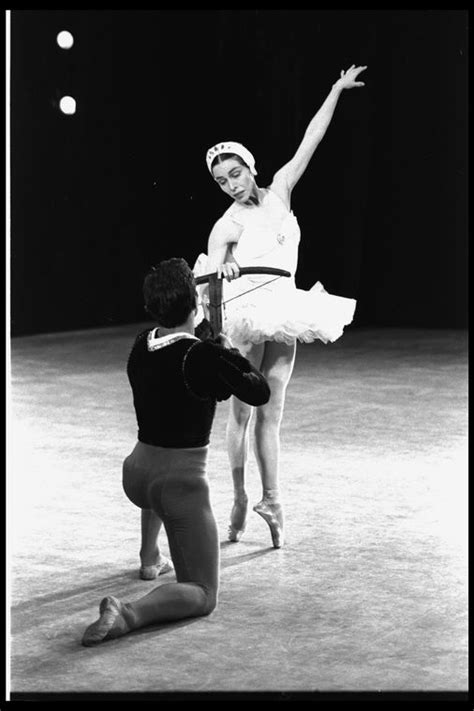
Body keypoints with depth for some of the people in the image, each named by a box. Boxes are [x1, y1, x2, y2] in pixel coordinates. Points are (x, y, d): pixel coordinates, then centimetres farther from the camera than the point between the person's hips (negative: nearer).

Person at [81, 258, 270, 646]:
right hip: (182, 484, -7)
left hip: (136, 474, 7)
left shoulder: (142, 345, -1)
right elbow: (260, 393, -9)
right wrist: (232, 351, 5)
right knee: (203, 595, 2)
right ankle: (130, 614, -26)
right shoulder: (203, 356, -21)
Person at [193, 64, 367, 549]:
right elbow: (211, 267, -17)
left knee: (271, 413, 5)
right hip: (246, 313, -5)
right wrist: (220, 270, -41)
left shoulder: (278, 192, 11)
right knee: (241, 410, 0)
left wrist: (336, 91, 10)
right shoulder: (228, 224, -3)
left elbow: (309, 143, 11)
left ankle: (271, 500, 6)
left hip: (282, 315, 5)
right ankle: (239, 498, 8)